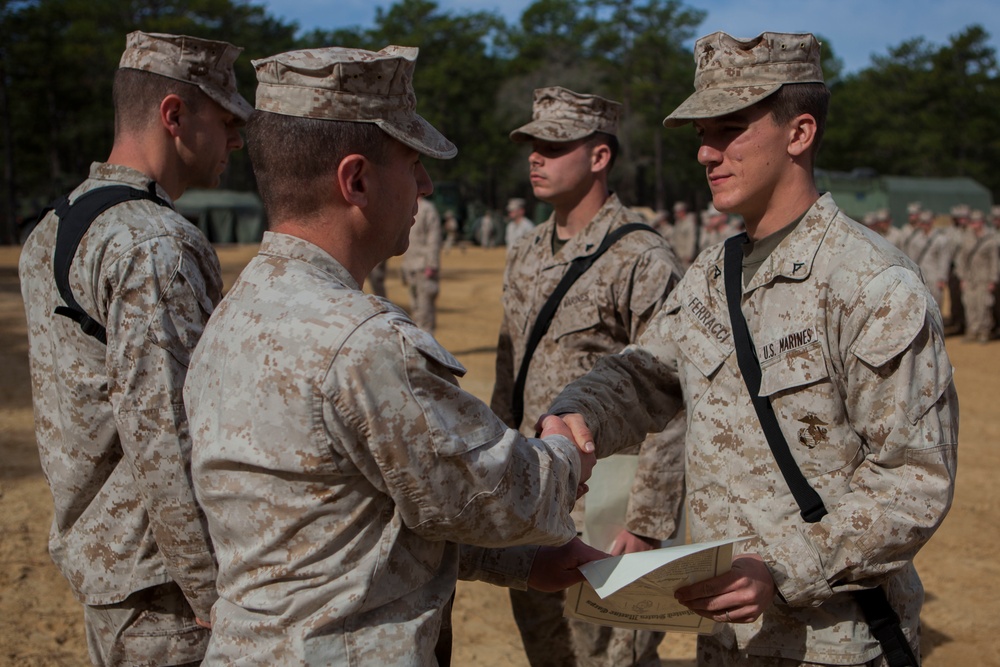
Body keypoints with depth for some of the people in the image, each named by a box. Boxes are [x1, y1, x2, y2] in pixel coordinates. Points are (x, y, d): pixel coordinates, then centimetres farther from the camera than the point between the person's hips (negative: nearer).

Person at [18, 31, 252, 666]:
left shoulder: (49, 235, 9)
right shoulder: (156, 245, -21)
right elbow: (161, 437, -25)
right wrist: (220, 601, -20)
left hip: (87, 552, 9)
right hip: (156, 579, -9)